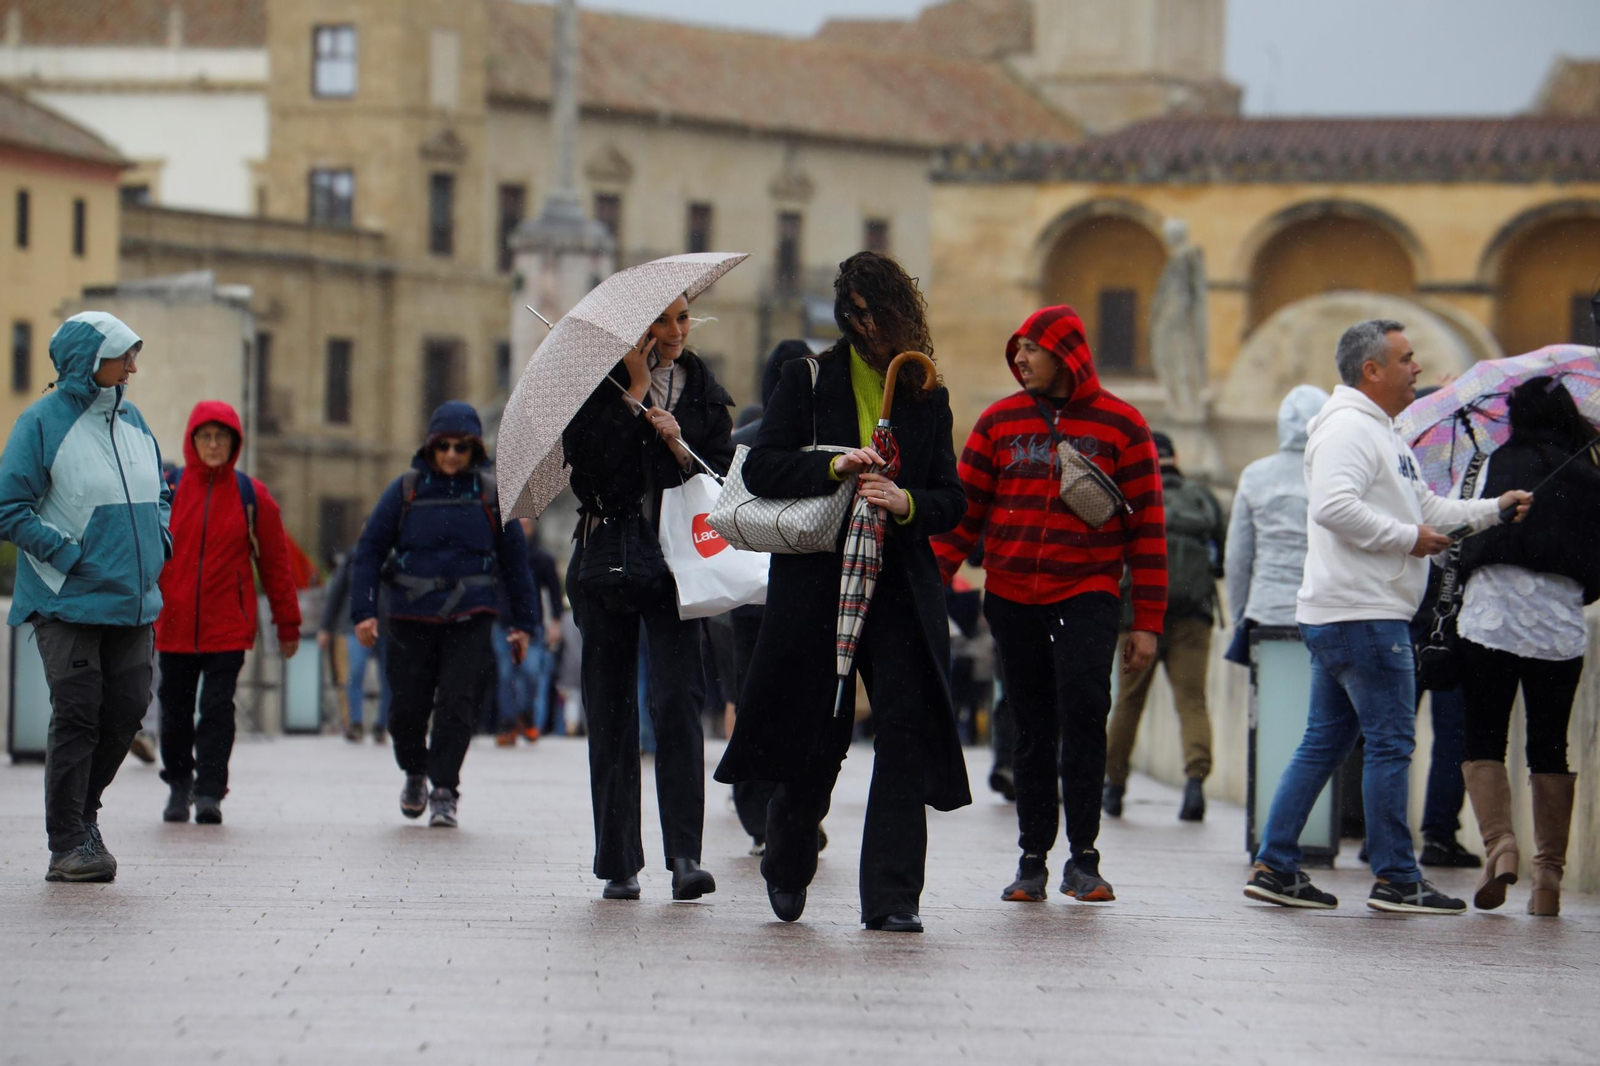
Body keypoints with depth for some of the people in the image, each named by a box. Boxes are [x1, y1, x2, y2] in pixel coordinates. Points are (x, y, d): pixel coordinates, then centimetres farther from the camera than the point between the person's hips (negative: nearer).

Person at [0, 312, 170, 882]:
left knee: (127, 707, 3)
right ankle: (67, 845, 0)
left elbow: (158, 493, 25)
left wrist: (158, 540, 7)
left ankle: (82, 809, 24)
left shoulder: (131, 419, 12)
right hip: (68, 602, -6)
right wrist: (70, 555, -14)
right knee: (77, 715, -7)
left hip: (133, 598, 6)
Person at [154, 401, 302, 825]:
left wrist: (288, 624, 7)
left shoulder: (252, 496, 2)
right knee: (175, 709, 10)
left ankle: (210, 791, -6)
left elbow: (276, 562, 6)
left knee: (217, 708, -9)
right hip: (173, 625, 1)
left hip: (228, 626, -1)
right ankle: (178, 785, 28)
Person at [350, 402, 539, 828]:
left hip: (470, 619, -1)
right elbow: (370, 549, 4)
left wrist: (523, 622, 11)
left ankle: (444, 791, -2)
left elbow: (514, 558, 11)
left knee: (456, 705, -10)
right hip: (411, 617, 1)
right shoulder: (406, 489, 2)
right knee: (407, 707, 3)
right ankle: (415, 772, 31)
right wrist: (364, 611, -5)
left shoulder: (490, 493, 4)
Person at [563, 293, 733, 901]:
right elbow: (589, 465, -13)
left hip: (675, 562, 0)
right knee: (611, 709, 3)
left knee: (676, 698, -15)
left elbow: (723, 479, 6)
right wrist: (635, 389, -11)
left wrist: (681, 447, -12)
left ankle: (685, 855, -19)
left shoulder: (704, 391, 10)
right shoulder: (601, 388, 2)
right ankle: (619, 862, 10)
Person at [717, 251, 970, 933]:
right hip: (817, 577, -1)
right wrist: (832, 466, -18)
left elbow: (951, 500, 8)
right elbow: (761, 468, -3)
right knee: (815, 736, 6)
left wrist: (906, 503, -13)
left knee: (906, 732, -10)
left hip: (903, 588, 1)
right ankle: (787, 869, 31)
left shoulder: (928, 396, 10)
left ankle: (892, 896, -7)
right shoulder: (809, 379, 5)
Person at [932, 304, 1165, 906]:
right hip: (1011, 596, 3)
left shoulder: (1120, 425, 2)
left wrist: (1147, 623, -1)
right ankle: (1032, 859, 13)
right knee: (1033, 727, 6)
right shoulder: (999, 421, 8)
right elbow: (965, 512, 7)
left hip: (1087, 593, -3)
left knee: (1083, 709, -18)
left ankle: (1083, 858, -10)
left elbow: (1146, 528, 3)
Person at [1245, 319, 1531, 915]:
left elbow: (1425, 506, 26)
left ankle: (1274, 866, 12)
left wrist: (1493, 510, 17)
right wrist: (1408, 537, -19)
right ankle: (1396, 880, -2)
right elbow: (1334, 507, -26)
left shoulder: (1380, 433, 22)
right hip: (1364, 617, -11)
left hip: (1333, 619, 11)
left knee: (1324, 743, 11)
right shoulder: (1347, 428, -12)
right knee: (1390, 742, -6)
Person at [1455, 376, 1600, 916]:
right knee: (1550, 747, 9)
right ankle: (1550, 870, 4)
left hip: (1490, 621, -2)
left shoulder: (1499, 463, 4)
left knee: (1483, 738, 4)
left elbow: (1468, 533, 7)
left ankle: (1498, 840, -17)